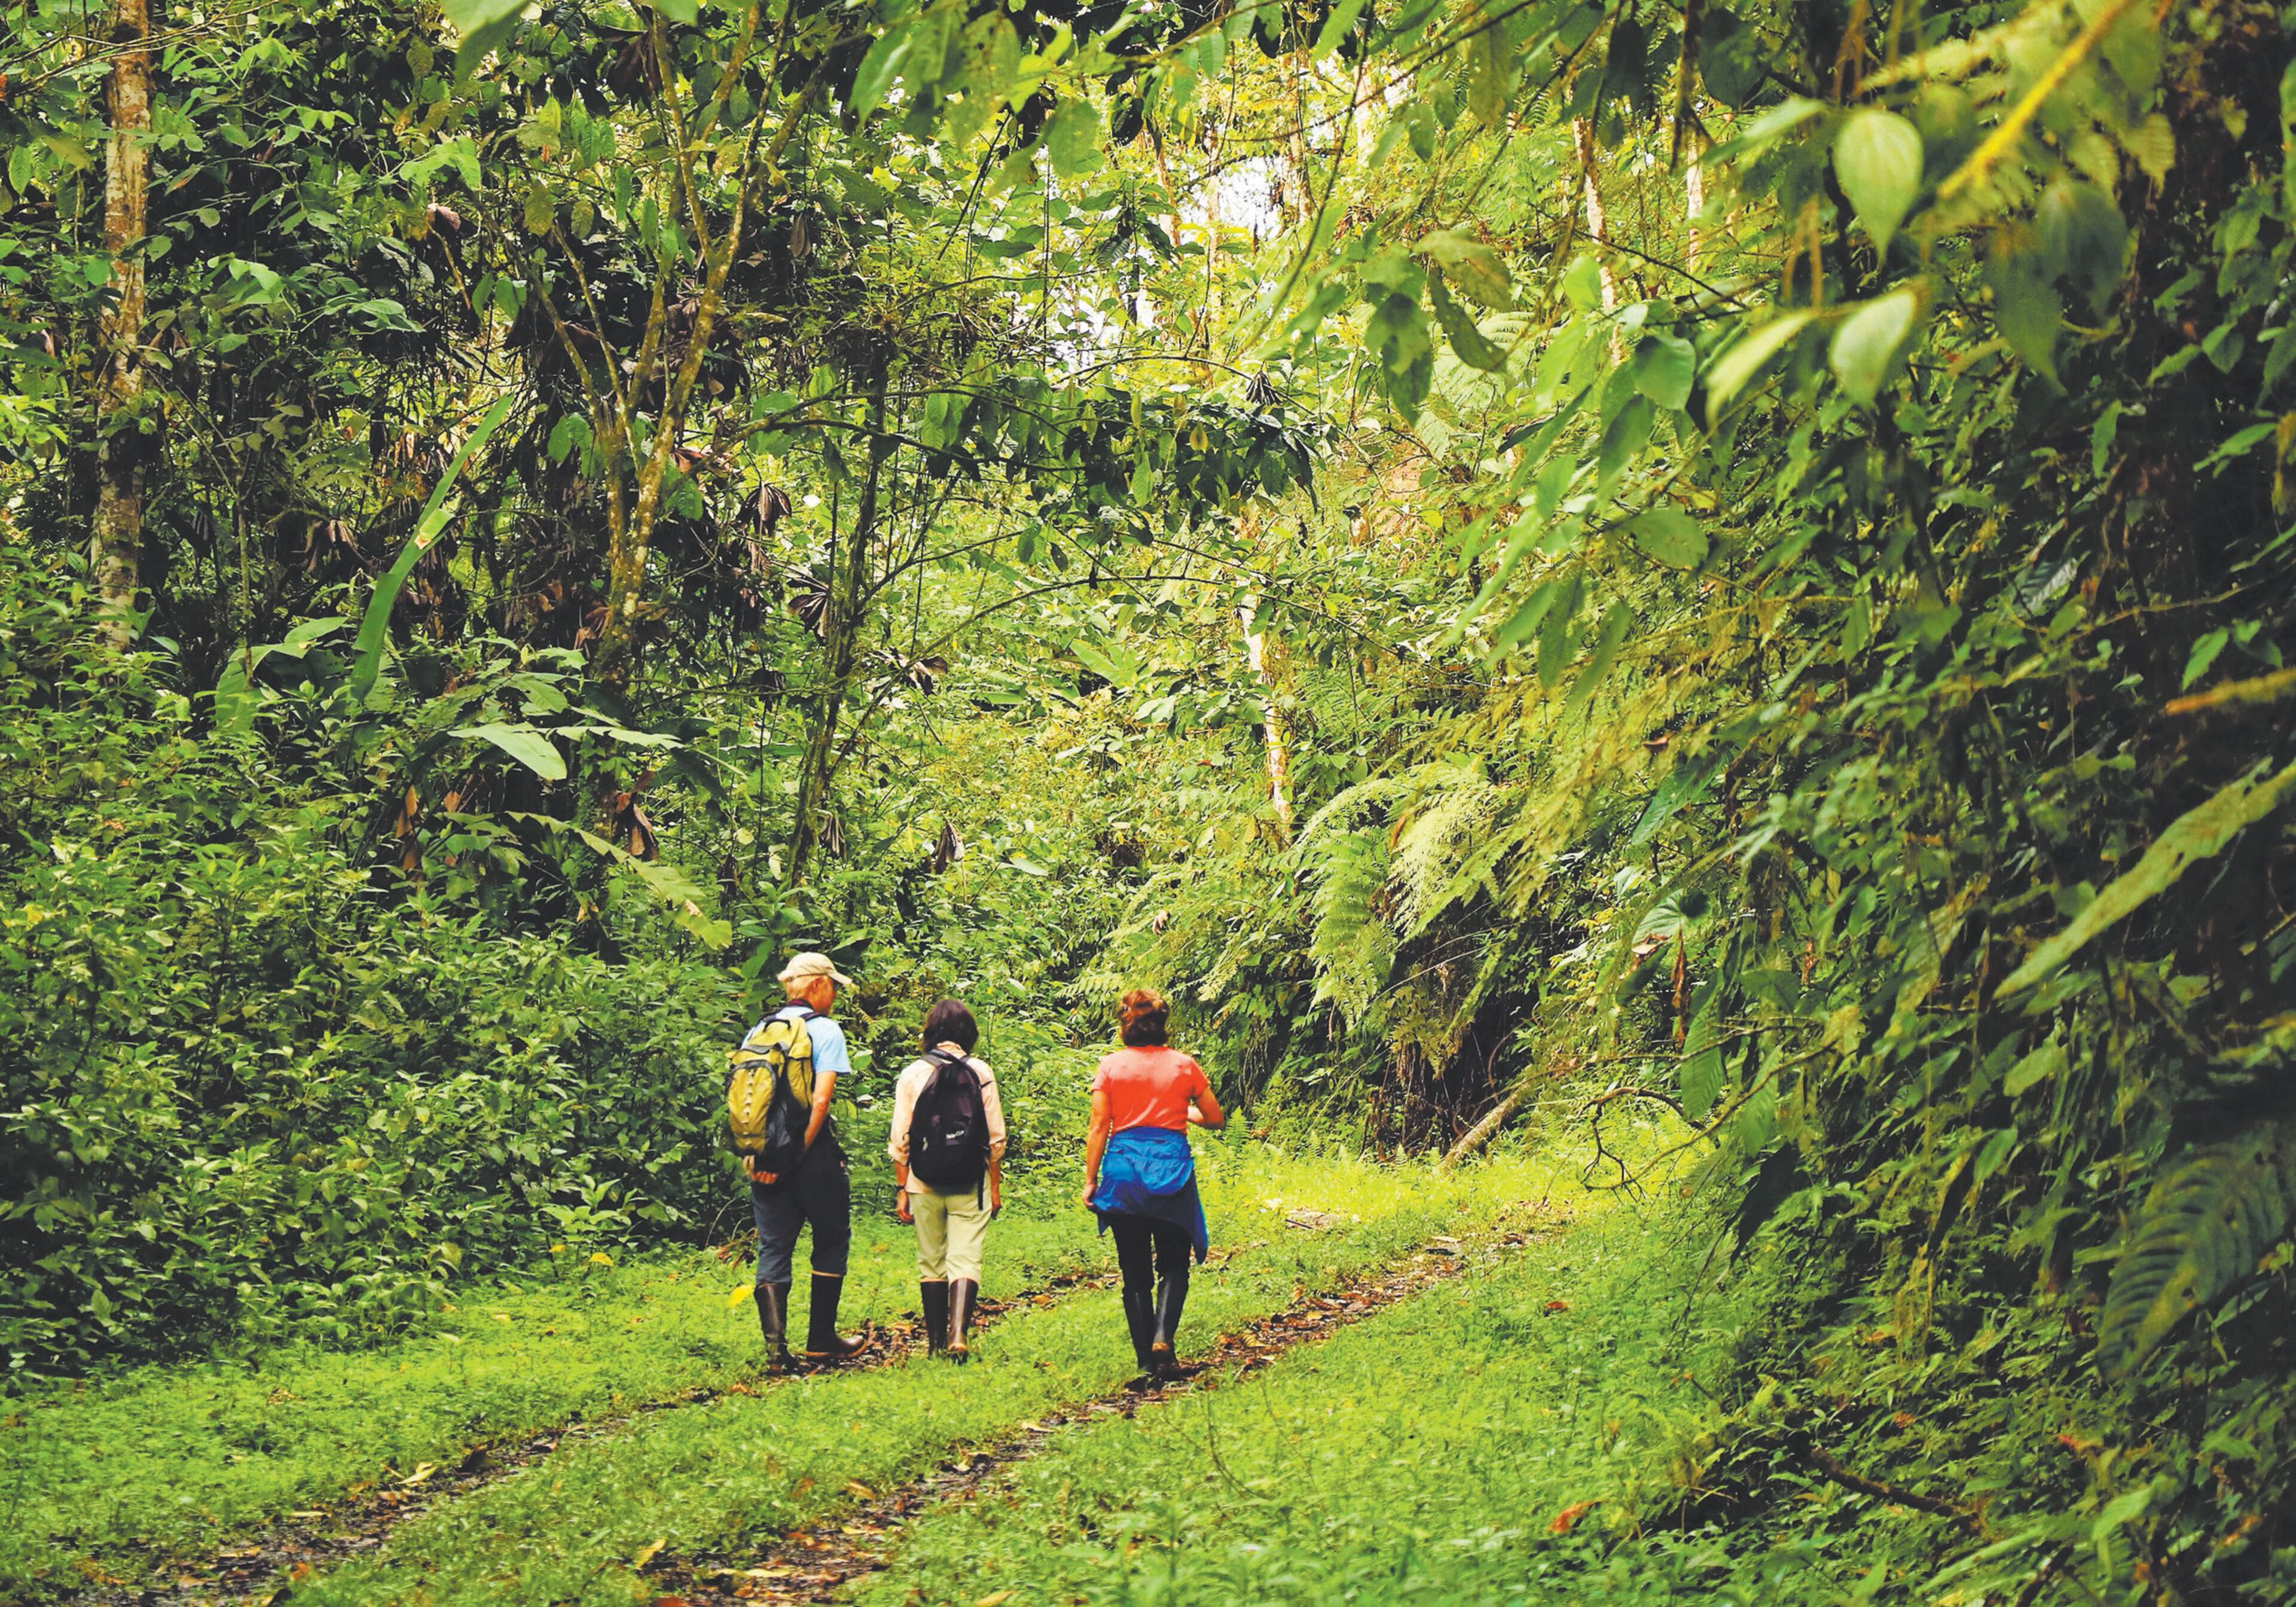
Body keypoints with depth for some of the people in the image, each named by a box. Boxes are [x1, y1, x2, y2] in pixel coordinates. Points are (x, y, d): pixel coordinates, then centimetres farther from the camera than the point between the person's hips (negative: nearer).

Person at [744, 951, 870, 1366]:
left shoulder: (758, 1031, 10)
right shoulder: (825, 1030, -6)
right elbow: (821, 1100, -15)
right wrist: (797, 1155, -14)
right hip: (812, 1154, -4)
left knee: (772, 1250, 6)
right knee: (832, 1242, 11)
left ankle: (775, 1343, -6)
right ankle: (821, 1340, 13)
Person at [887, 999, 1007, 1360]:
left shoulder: (913, 1073, 0)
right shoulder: (980, 1072, -1)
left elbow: (900, 1140, -1)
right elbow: (995, 1136, 0)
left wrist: (901, 1189, 6)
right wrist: (995, 1186, 9)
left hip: (925, 1182, 1)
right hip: (970, 1184, -1)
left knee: (931, 1261, 13)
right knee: (965, 1259, -3)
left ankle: (936, 1340, 19)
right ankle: (959, 1334, -21)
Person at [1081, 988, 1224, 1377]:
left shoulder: (1110, 1066, 0)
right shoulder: (1183, 1065, 2)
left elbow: (1099, 1128, -3)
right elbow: (1216, 1118, 11)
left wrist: (1090, 1180, 1)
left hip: (1123, 1168, 0)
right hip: (1171, 1165, 0)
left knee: (1135, 1272, 8)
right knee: (1173, 1265, 8)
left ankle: (1146, 1358, 6)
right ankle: (1163, 1336, -15)